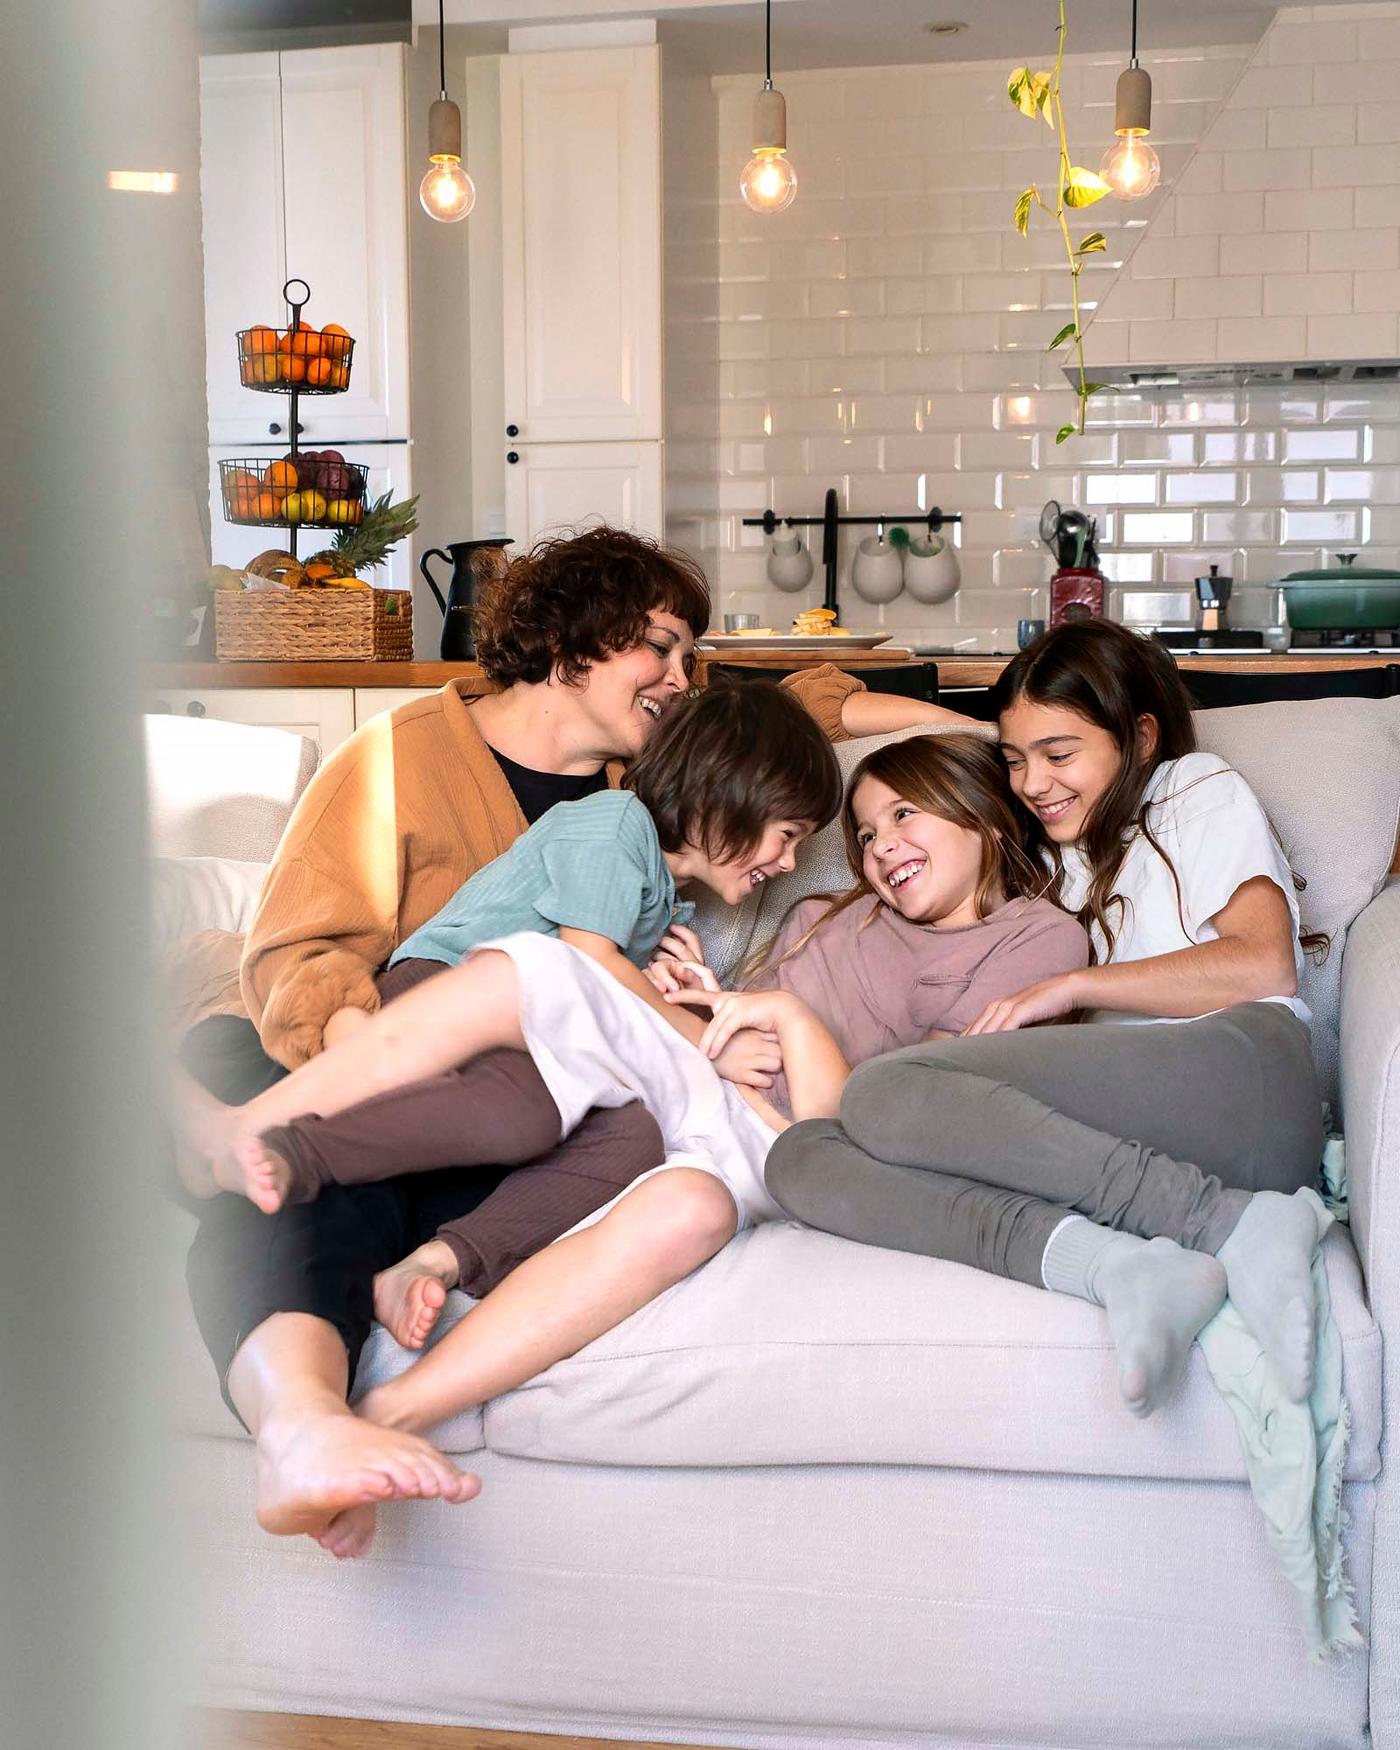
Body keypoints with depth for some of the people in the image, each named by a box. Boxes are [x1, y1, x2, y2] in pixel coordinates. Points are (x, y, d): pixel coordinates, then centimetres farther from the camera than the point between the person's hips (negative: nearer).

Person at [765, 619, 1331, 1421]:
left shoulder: (1199, 790, 20)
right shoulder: (1061, 860, 36)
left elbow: (1265, 963, 1)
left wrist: (1069, 987, -1)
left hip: (1241, 1073, -6)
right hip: (1116, 1138, 6)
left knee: (885, 1093, -27)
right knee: (801, 1157, -17)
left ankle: (1240, 1223, -29)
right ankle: (1114, 1265, -37)